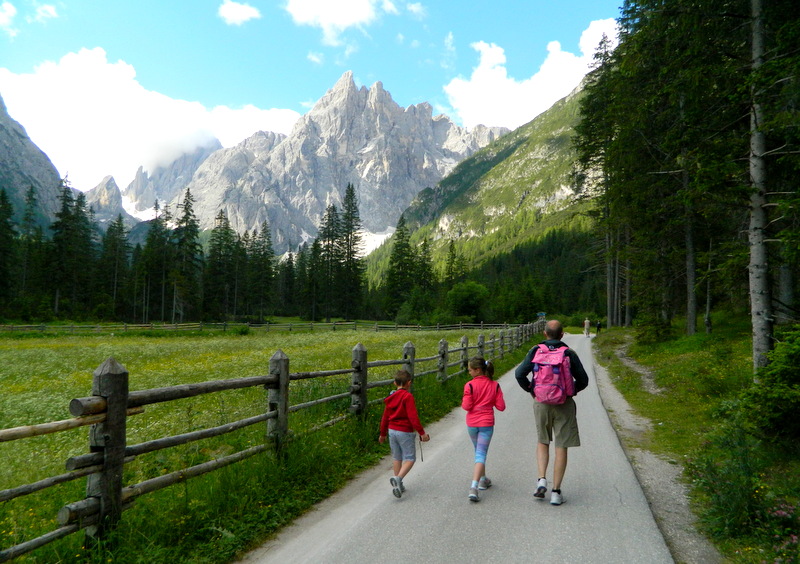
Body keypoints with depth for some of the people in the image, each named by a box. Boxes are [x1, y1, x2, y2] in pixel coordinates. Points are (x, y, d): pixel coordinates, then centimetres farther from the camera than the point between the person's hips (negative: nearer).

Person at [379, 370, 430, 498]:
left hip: (392, 431, 7)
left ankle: (398, 485, 20)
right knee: (410, 458, 2)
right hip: (405, 432, -7)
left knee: (396, 458, 16)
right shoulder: (407, 397, -14)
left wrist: (383, 434, 25)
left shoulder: (390, 397, 7)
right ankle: (398, 478, -18)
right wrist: (422, 433, -15)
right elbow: (413, 417, -20)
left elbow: (385, 417, 14)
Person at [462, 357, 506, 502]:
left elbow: (466, 406, -13)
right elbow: (501, 407, -3)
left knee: (478, 452, 22)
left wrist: (463, 401, 7)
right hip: (486, 423, 0)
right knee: (481, 454, -1)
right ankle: (474, 487, -15)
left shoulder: (470, 385, -11)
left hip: (471, 424, 0)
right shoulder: (495, 385, -3)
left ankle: (483, 480, 37)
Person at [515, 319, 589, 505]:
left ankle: (542, 480, 5)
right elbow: (583, 380, 0)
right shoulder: (569, 354, -4)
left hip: (541, 403, 1)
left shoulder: (535, 351, -3)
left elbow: (519, 373, -9)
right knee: (561, 447, 6)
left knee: (542, 442, 20)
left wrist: (529, 389, 7)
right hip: (564, 404, -1)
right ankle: (556, 492, 9)